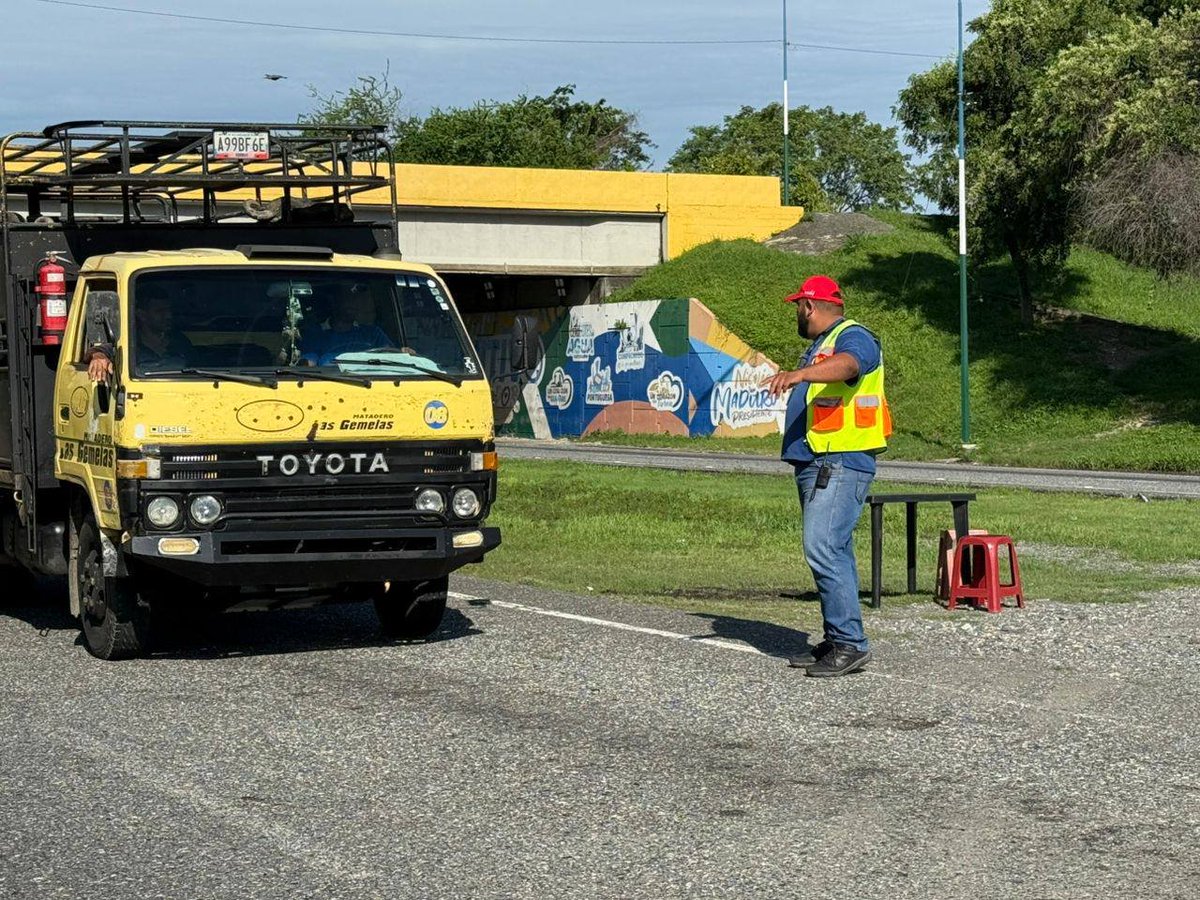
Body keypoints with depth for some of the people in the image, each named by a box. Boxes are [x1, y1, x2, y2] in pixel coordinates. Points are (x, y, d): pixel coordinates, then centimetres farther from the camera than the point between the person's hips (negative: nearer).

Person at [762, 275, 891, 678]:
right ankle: (837, 642, 14)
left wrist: (799, 374, -48)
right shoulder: (819, 346, 24)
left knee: (824, 550, -19)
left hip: (840, 465, -11)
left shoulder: (854, 338, -9)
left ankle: (850, 642, -19)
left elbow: (846, 365, -33)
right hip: (815, 464, 11)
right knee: (831, 553, 10)